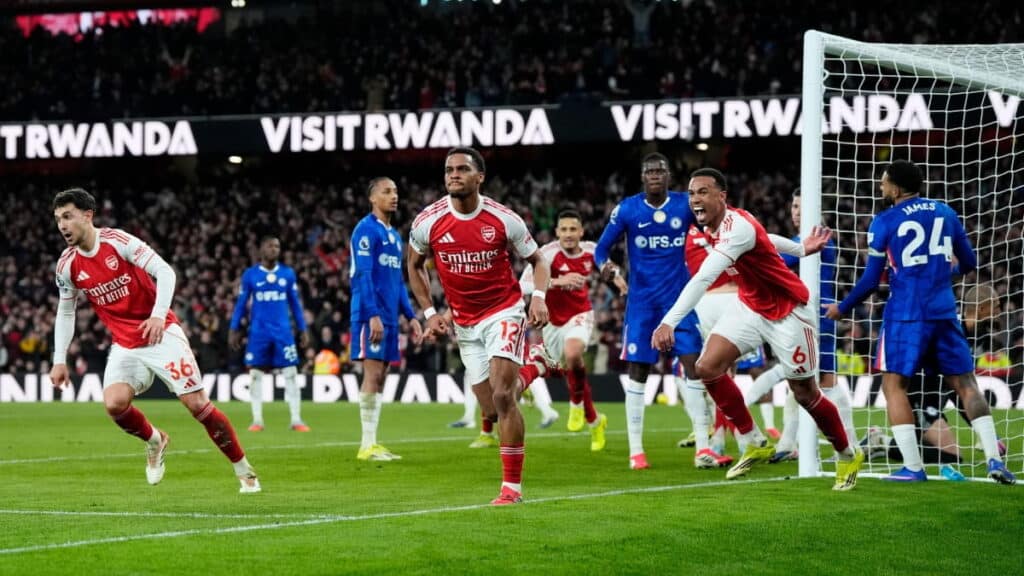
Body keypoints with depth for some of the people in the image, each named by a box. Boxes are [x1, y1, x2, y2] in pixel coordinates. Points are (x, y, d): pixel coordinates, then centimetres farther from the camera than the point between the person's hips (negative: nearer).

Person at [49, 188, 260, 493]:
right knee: (114, 403, -21)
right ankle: (154, 441, 11)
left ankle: (244, 471, 7)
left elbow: (165, 272, -17)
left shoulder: (118, 241, -15)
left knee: (196, 403, -9)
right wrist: (60, 360, 8)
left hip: (162, 335, -4)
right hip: (125, 346, 4)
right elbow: (65, 312, 13)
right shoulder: (67, 265, 0)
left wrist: (159, 315, -30)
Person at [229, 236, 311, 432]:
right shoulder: (250, 275, 3)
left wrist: (303, 330, 9)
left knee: (290, 374, -4)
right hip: (258, 332, -1)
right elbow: (241, 304, 7)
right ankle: (257, 420, 7)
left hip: (283, 332, 1)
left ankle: (296, 420, -2)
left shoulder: (288, 274, 7)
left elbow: (295, 304, 13)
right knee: (255, 374, 0)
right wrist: (234, 330, 3)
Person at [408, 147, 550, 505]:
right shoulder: (428, 222, -7)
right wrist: (429, 312, 2)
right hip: (464, 324, 3)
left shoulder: (504, 220, -11)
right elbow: (415, 266, 11)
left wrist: (539, 296, -16)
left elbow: (537, 260, 3)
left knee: (502, 396, -17)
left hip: (504, 312, -3)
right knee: (491, 411, 1)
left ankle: (512, 487, -11)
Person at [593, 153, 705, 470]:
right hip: (642, 300, -1)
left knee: (693, 364, -7)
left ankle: (702, 447, -3)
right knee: (638, 370, 0)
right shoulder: (627, 209, -5)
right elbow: (601, 248, -1)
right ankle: (635, 450, 7)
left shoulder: (686, 205, -2)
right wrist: (605, 265, -23)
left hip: (679, 297, 1)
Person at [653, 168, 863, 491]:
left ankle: (848, 456, 26)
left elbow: (704, 278, -45)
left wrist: (670, 322, -53)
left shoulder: (738, 227, -33)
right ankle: (755, 445, 2)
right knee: (707, 367, -12)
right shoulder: (715, 224, -4)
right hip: (750, 307, 8)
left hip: (787, 313, -8)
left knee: (805, 394, 1)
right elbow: (763, 237, 13)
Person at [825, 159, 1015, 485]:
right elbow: (968, 263, 18)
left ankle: (913, 467, -7)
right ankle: (994, 460, -4)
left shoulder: (884, 222, -2)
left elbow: (871, 280, 0)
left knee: (894, 384, 3)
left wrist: (842, 308, 14)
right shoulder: (945, 213, 11)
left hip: (906, 313, -4)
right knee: (965, 383, 7)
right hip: (944, 312, 4)